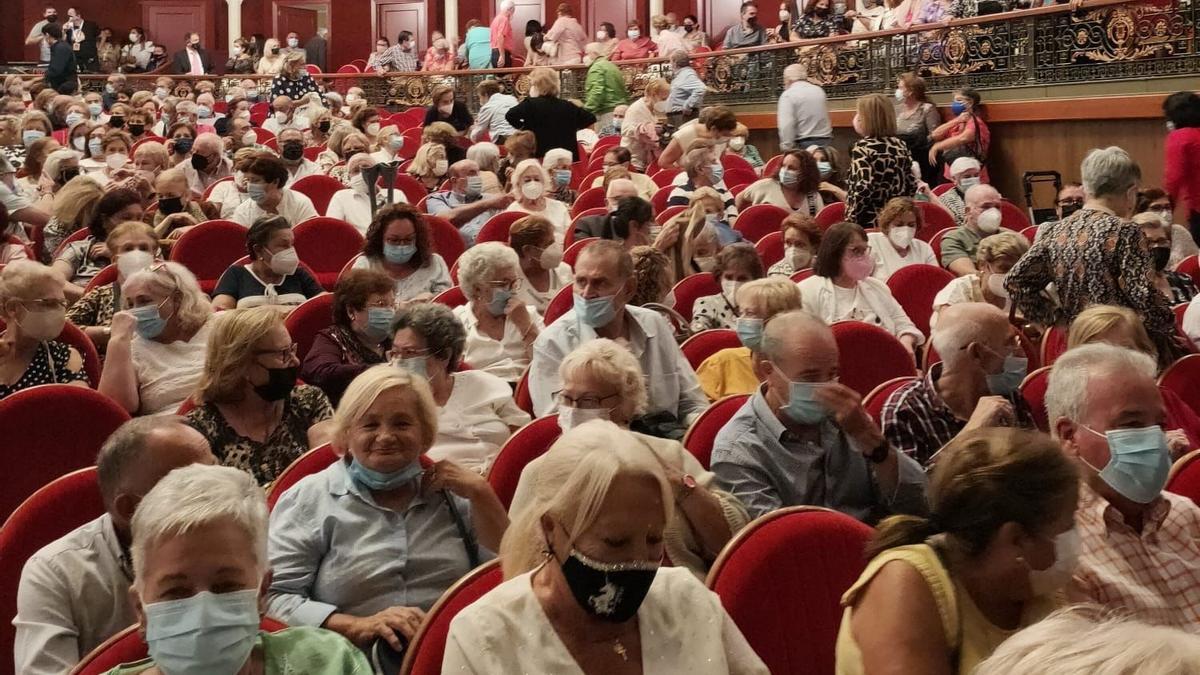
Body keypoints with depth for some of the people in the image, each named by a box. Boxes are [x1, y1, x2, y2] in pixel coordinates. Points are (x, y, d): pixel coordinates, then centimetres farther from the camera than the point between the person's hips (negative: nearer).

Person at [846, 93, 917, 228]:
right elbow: (912, 186, 9)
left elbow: (862, 188, -20)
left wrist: (850, 221, -14)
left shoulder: (862, 147, -11)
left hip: (868, 223, -6)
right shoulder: (900, 145, 7)